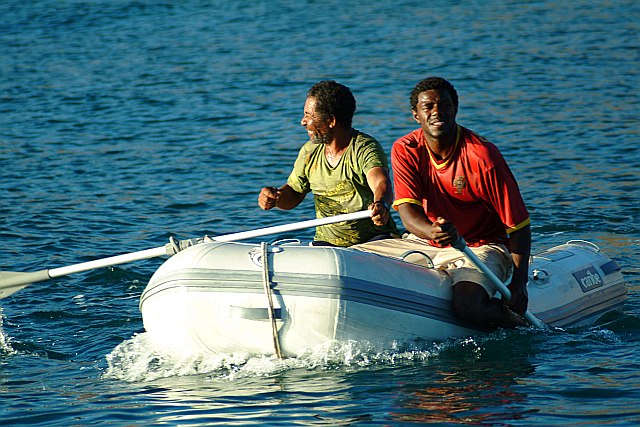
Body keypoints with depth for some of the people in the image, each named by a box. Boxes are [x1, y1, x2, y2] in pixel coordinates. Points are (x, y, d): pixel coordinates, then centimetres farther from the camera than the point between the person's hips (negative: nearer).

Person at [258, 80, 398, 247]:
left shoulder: (365, 148, -13)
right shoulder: (309, 152, 7)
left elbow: (381, 184, -32)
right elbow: (293, 194, 18)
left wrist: (381, 205, -56)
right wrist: (275, 197, -6)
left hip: (373, 239, -5)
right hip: (327, 242, 5)